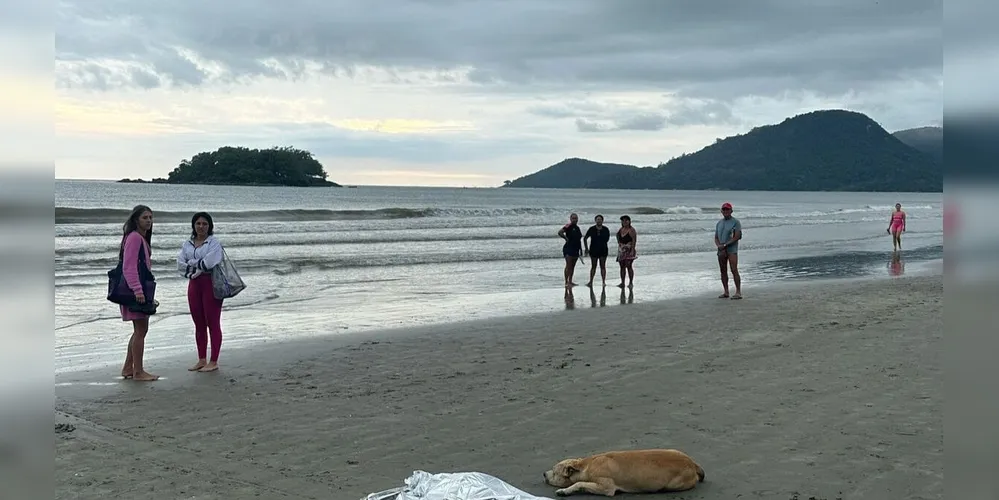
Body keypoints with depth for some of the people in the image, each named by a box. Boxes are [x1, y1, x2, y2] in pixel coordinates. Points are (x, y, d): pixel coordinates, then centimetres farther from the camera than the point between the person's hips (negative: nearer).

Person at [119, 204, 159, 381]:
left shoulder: (142, 238, 17)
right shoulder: (134, 237, -13)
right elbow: (129, 267, -21)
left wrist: (148, 293, 22)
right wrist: (137, 290, -27)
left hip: (141, 289, 10)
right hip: (135, 289, -10)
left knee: (140, 330, 15)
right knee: (141, 330, -6)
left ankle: (128, 368, 23)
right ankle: (138, 372, 0)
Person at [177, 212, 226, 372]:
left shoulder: (214, 243, -5)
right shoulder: (187, 244, 12)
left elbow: (208, 263, -18)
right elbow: (181, 264, 1)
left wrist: (192, 264, -4)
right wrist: (199, 266, -11)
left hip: (211, 283, -6)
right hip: (194, 284, 6)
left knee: (213, 323, -2)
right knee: (199, 324, 11)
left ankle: (213, 362, 3)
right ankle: (202, 360, 20)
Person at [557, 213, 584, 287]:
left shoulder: (577, 228, 15)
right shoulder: (568, 226, -9)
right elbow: (559, 232, -23)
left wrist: (581, 249, 21)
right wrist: (566, 238, -13)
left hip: (576, 249, 8)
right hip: (568, 248, -8)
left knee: (573, 266, 10)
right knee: (568, 266, -9)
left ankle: (570, 281, 17)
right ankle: (566, 282, -7)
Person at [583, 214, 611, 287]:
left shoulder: (605, 229, -1)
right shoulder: (591, 229, -3)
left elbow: (607, 238, 14)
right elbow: (585, 238, 4)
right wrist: (586, 249, 2)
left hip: (603, 250, 0)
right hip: (593, 250, 0)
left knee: (603, 266, 1)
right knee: (593, 266, 4)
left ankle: (604, 282, 4)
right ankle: (590, 282, 11)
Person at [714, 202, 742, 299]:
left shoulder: (735, 222, -2)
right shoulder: (719, 223, 16)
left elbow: (737, 237, -11)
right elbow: (716, 238, 14)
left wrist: (725, 245, -14)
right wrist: (719, 246, -7)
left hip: (732, 250, -6)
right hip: (721, 251, 6)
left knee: (734, 270, -13)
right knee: (723, 271, 7)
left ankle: (738, 292, -13)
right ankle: (726, 292, 13)